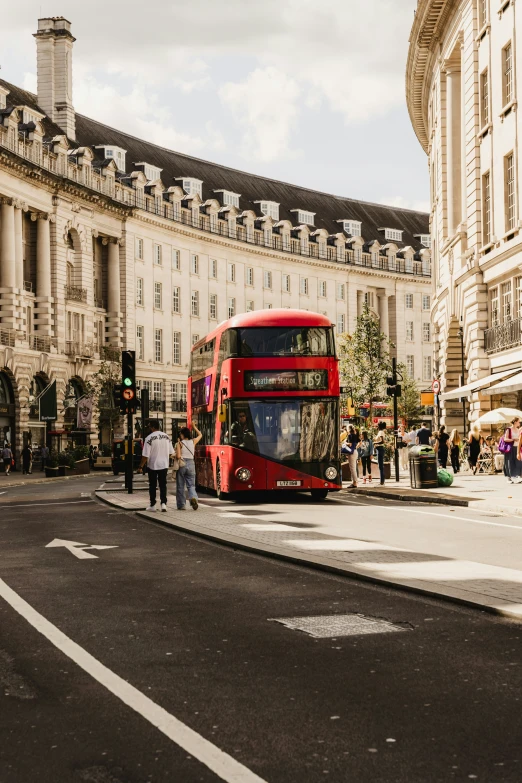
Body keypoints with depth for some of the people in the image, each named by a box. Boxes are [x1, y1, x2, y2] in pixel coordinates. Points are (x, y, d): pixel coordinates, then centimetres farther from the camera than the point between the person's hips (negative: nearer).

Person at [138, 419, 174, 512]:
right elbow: (171, 452, 8)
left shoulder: (149, 438, -15)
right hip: (164, 465, 3)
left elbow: (145, 455, -15)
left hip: (152, 466, -3)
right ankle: (163, 503, -5)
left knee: (152, 485, 9)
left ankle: (152, 505, 14)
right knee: (163, 485, 8)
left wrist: (141, 467, -8)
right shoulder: (166, 437, 1)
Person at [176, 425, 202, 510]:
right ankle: (193, 497, -22)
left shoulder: (179, 443, -8)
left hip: (181, 465, -3)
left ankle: (181, 505, 12)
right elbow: (200, 435, 22)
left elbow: (178, 456, -15)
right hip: (191, 464, 3)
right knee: (191, 485, 7)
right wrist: (194, 427, 26)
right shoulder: (193, 442, 3)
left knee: (180, 486, 9)